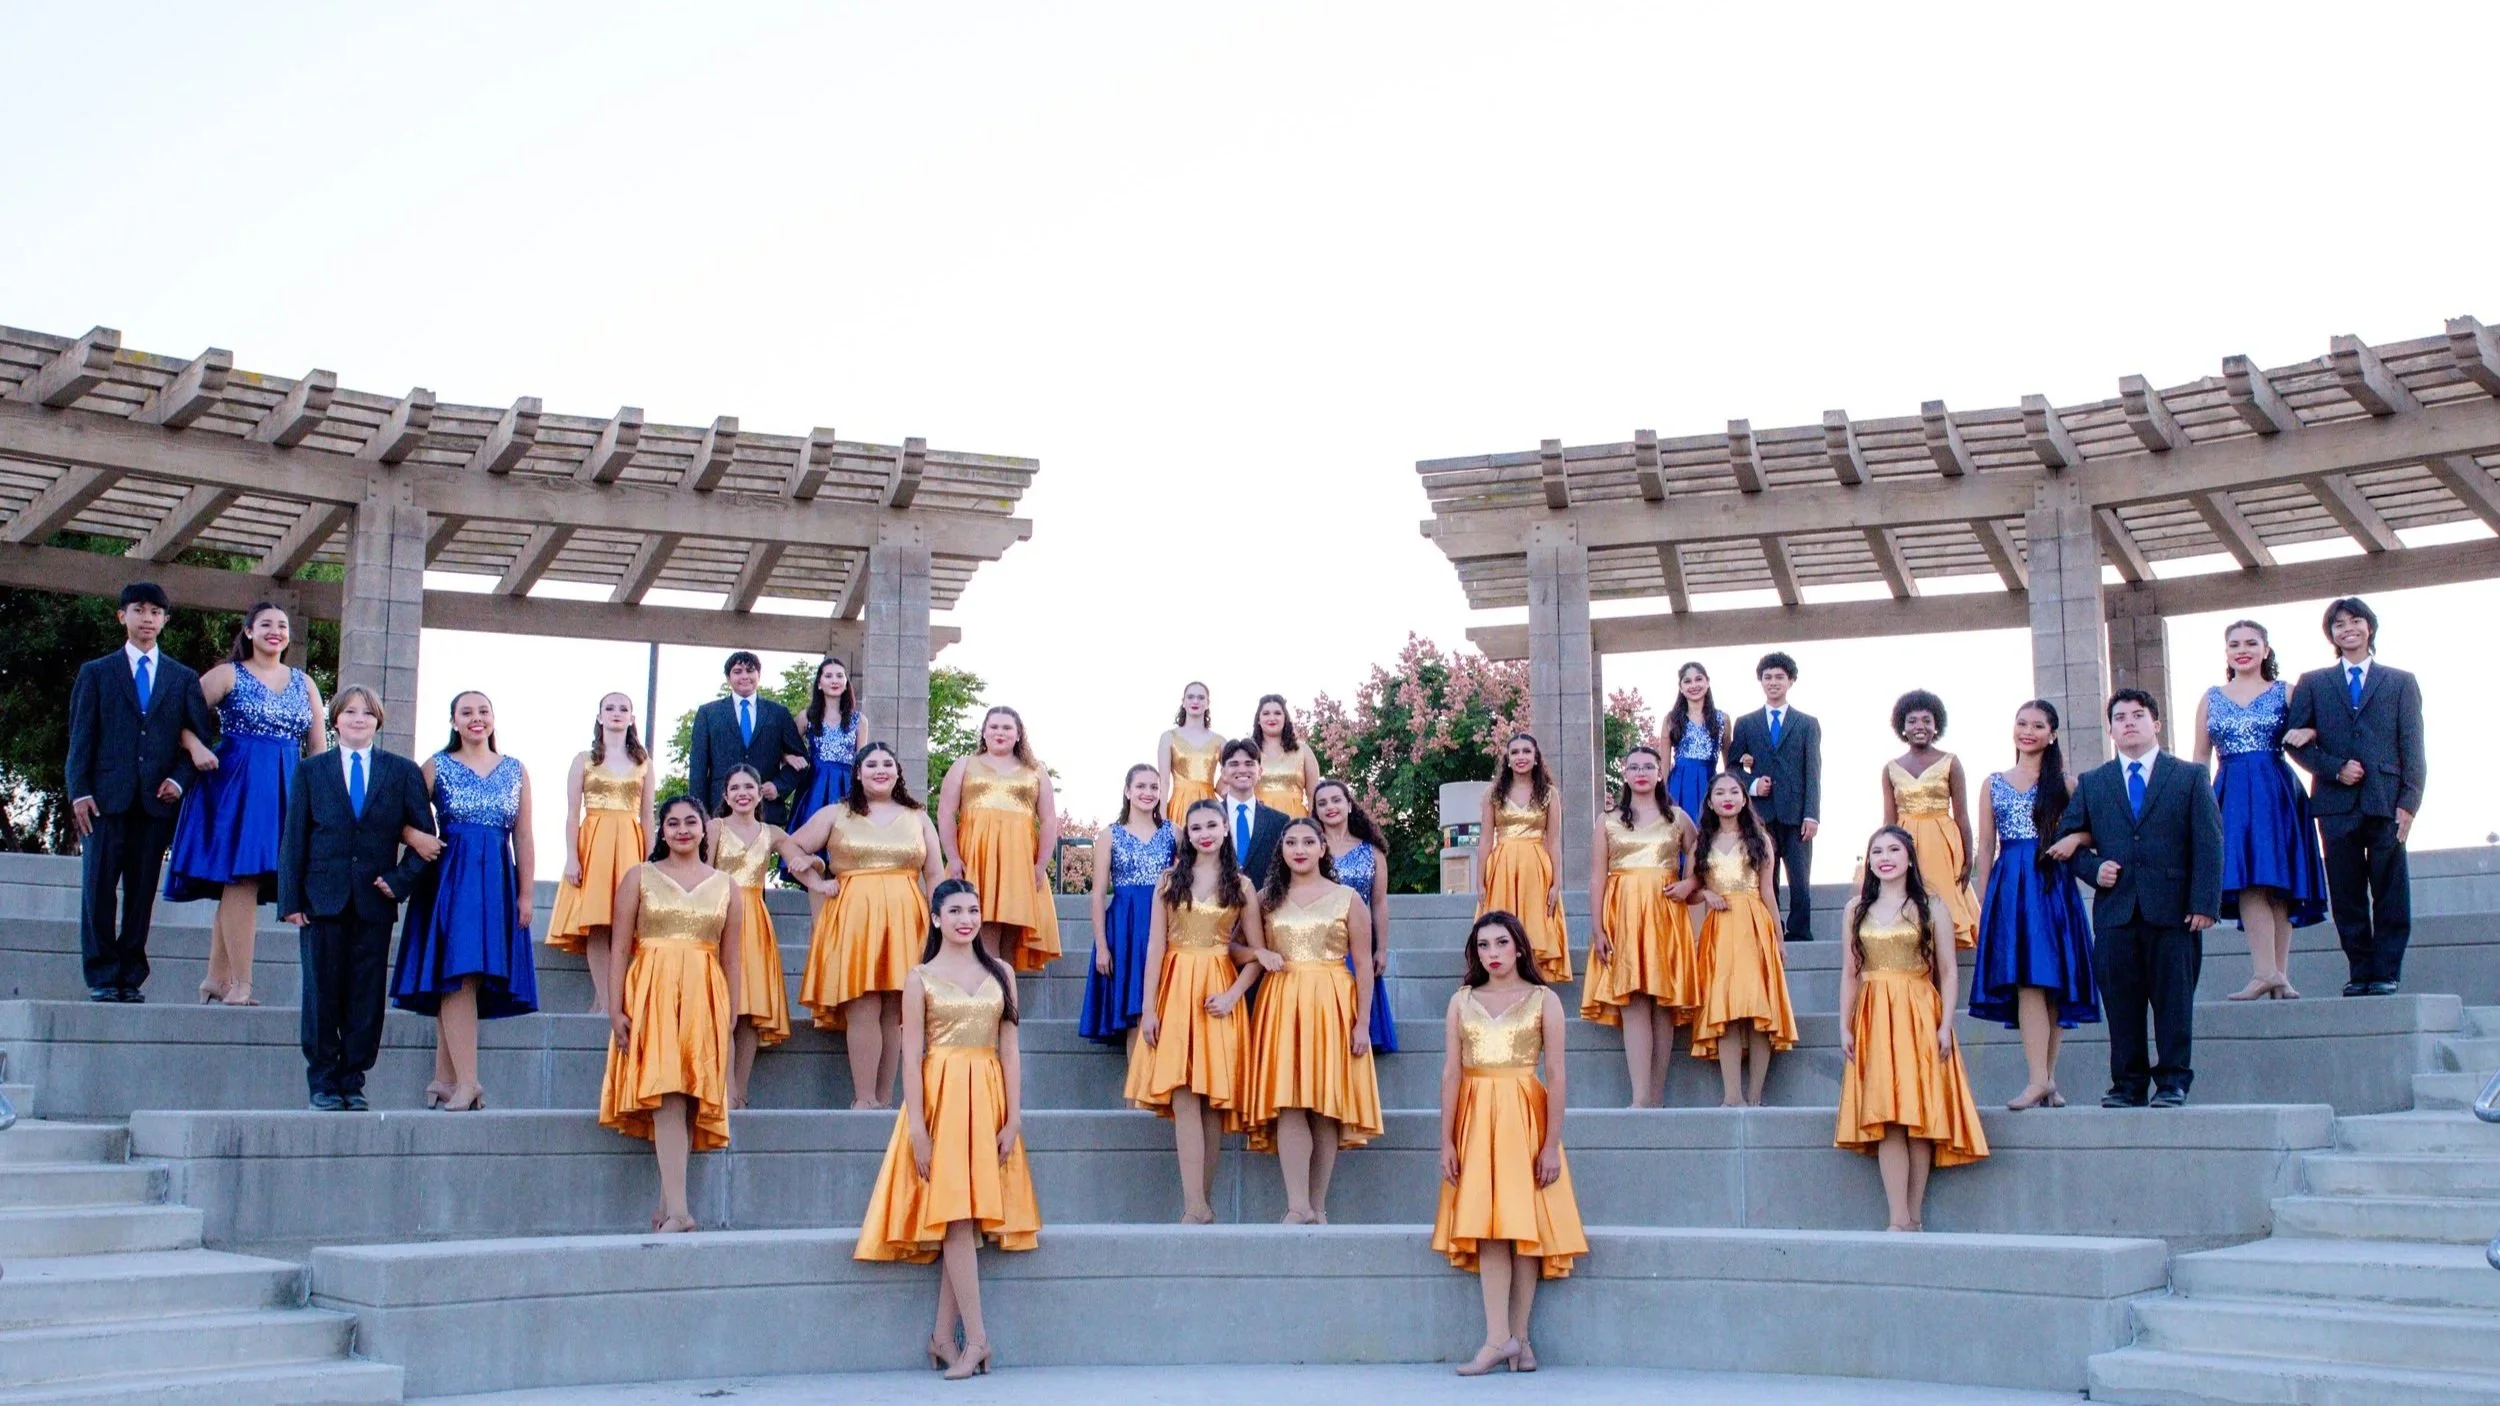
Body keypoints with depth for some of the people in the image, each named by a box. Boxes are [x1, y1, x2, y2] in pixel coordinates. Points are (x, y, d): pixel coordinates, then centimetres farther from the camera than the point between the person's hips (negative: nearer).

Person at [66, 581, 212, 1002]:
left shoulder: (184, 679, 15)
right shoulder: (96, 672, 12)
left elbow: (199, 737, 10)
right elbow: (80, 737, 6)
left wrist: (179, 780, -6)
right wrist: (79, 792, -5)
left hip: (157, 799, 1)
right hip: (106, 797, -1)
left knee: (142, 892, 2)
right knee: (99, 889, -3)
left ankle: (130, 978, 6)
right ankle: (101, 977, 3)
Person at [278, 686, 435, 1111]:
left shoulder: (402, 772, 8)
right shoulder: (310, 771, 9)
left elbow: (424, 834, 6)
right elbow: (293, 839, 6)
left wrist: (400, 880, -7)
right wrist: (291, 899, -2)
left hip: (374, 900, 0)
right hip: (323, 897, 0)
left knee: (366, 996, 1)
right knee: (322, 993, 2)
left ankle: (353, 1081, 10)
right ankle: (324, 1083, 11)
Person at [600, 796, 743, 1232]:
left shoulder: (725, 885, 13)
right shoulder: (639, 876, 9)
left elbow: (731, 958, 12)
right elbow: (620, 947, 3)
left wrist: (730, 1015, 6)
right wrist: (616, 1008, -6)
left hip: (704, 1000, 2)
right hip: (651, 994, -2)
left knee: (688, 1101, -3)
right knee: (667, 1096, -14)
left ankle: (666, 1206, 3)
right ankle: (678, 1209, -20)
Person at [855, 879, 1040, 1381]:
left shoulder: (1000, 973, 9)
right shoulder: (921, 978, 2)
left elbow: (1010, 1049, 7)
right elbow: (911, 1056, -3)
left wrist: (1013, 1117, -1)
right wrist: (917, 1128, -11)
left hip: (989, 1098, 3)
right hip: (940, 1097, -3)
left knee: (971, 1214, 0)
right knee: (957, 1215, -9)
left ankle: (944, 1335, 6)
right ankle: (976, 1338, -9)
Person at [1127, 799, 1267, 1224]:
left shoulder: (1240, 885, 8)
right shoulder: (1170, 880, 7)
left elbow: (1257, 952, 6)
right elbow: (1154, 946, 3)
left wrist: (1234, 994, -9)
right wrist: (1149, 1008, -3)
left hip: (1219, 993, 1)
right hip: (1175, 989, -1)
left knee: (1213, 1097, 0)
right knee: (1183, 1096, -9)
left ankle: (1201, 1202, 5)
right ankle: (1197, 1206, -13)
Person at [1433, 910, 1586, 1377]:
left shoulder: (1543, 1000, 2)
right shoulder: (1462, 1001, 9)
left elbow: (1556, 1075, -3)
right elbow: (1451, 1073, 4)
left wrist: (1552, 1143, -9)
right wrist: (1446, 1141, -3)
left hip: (1526, 1116, -2)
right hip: (1475, 1117, 2)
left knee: (1525, 1223, -3)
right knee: (1487, 1225, -4)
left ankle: (1518, 1334, 3)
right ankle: (1499, 1338, -6)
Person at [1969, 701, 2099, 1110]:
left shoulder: (2064, 783, 7)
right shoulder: (1994, 782, 12)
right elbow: (1986, 846, 11)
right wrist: (1984, 899, 6)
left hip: (2052, 885, -1)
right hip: (2009, 887, 1)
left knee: (2051, 982, -2)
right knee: (2027, 981, -9)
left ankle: (2044, 1079, 3)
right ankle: (2042, 1079, -13)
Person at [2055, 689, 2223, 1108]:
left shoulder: (2191, 776, 9)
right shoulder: (2091, 783, 15)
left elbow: (2209, 844, 2)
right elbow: (2067, 840, 15)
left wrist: (2204, 904, -8)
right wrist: (2092, 868, -5)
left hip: (2173, 911, -2)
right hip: (2115, 910, 2)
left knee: (2174, 999, 0)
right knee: (2120, 1002, 1)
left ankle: (2172, 1083, 9)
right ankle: (2128, 1084, 8)